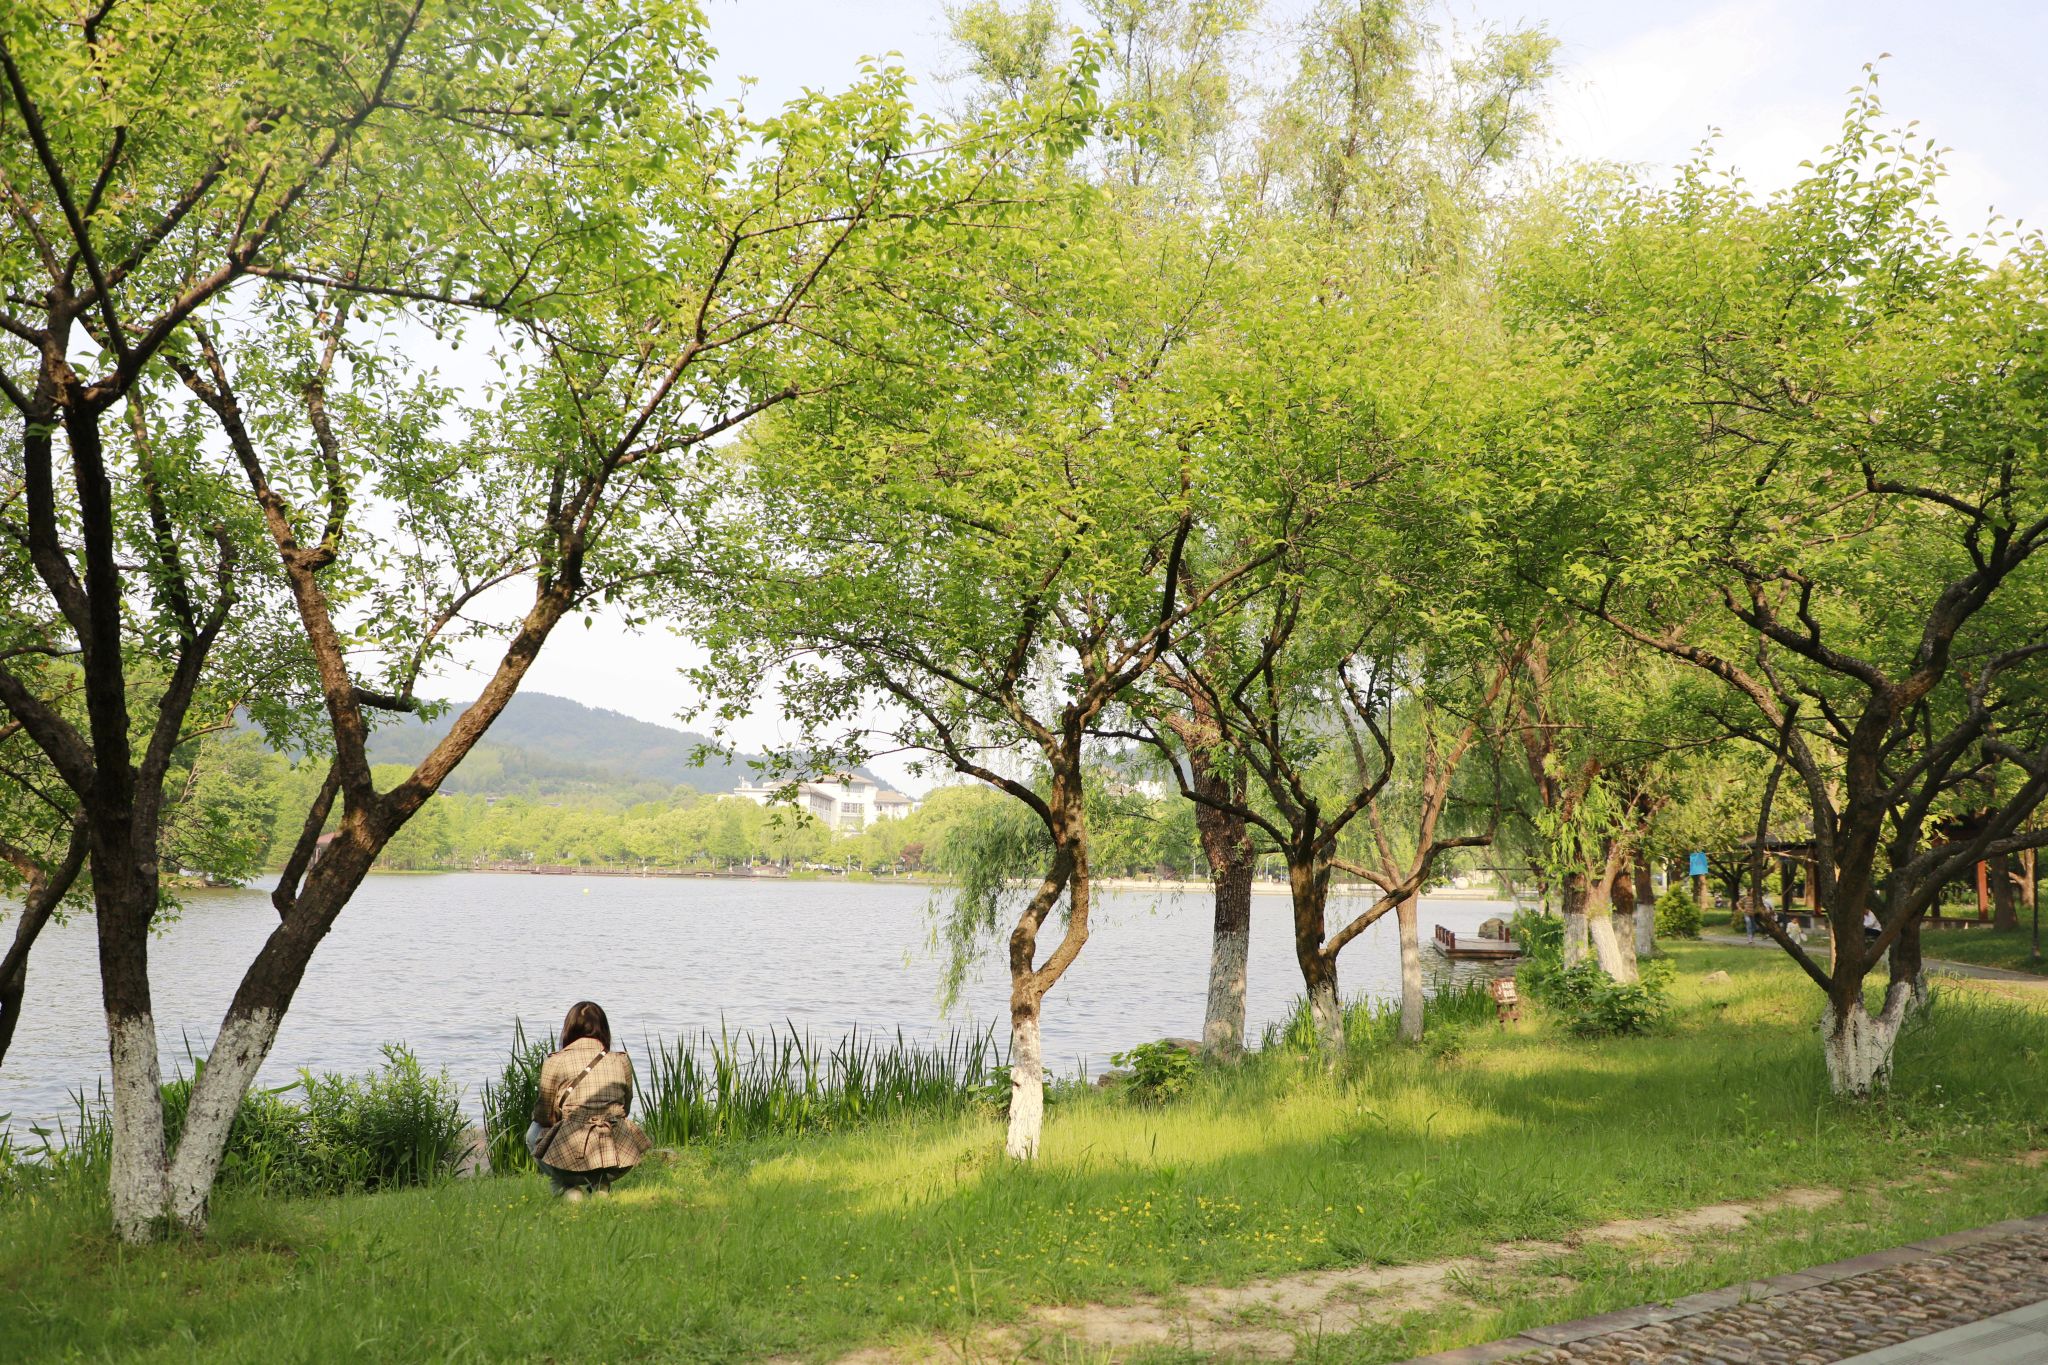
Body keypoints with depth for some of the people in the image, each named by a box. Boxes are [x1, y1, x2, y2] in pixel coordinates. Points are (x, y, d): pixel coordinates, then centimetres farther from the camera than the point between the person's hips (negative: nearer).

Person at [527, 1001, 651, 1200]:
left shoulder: (555, 1062, 1)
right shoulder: (622, 1062, 9)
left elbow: (543, 1115, 7)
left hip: (573, 1157, -2)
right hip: (618, 1159, 2)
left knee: (535, 1132, 31)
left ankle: (568, 1187, 12)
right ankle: (601, 1183, 16)